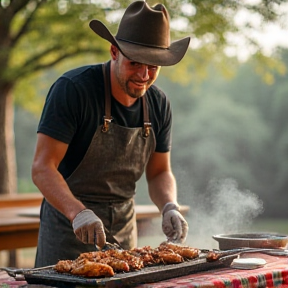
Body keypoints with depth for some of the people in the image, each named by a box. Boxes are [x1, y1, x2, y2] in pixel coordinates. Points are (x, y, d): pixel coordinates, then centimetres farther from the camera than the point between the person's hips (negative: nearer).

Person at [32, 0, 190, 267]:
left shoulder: (159, 104, 0)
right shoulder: (72, 88, -19)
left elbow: (159, 172, 8)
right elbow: (42, 167, -23)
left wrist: (169, 208, -13)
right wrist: (79, 213, -38)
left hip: (124, 225, 6)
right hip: (69, 223, -5)